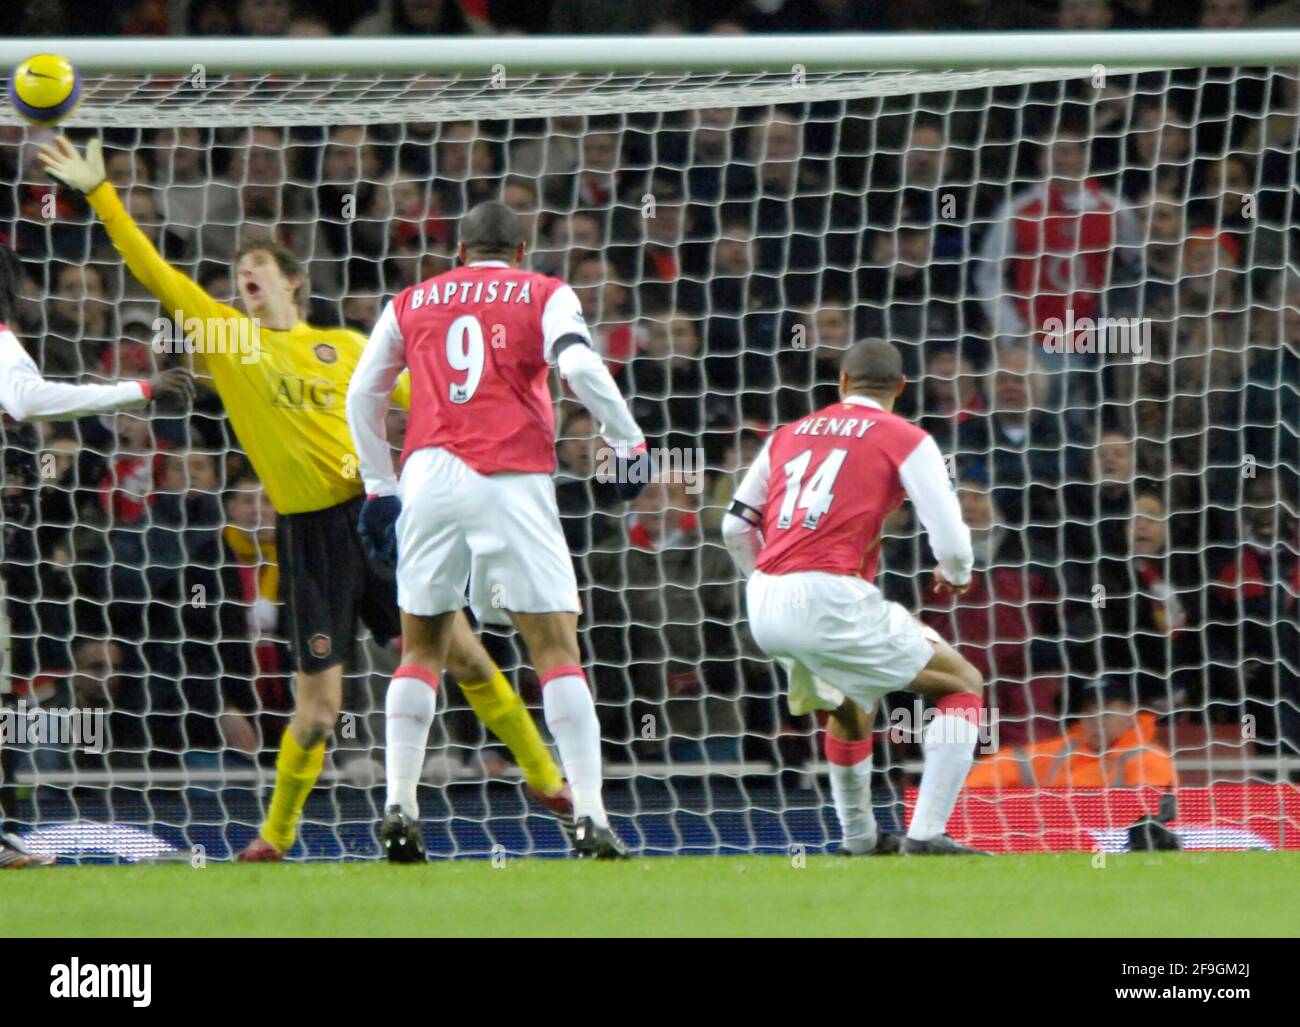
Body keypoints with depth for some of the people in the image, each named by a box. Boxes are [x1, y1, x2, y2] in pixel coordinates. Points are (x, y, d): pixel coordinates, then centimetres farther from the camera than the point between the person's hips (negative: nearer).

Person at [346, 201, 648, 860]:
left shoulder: (412, 303, 20)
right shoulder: (545, 295, 11)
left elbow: (362, 393, 20)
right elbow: (580, 366, -6)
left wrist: (379, 485, 25)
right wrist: (628, 441, 1)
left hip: (429, 475, 3)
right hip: (513, 479, -3)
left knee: (420, 649, 14)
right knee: (556, 649, -2)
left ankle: (399, 807, 3)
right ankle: (590, 817, -12)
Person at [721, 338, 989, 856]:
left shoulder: (788, 434, 20)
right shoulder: (906, 440, 4)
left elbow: (735, 526, 23)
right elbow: (952, 542, -3)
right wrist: (956, 575, 20)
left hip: (764, 605, 6)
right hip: (830, 598, -6)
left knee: (851, 705, 34)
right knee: (964, 684, 7)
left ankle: (860, 839, 38)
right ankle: (926, 834, -6)